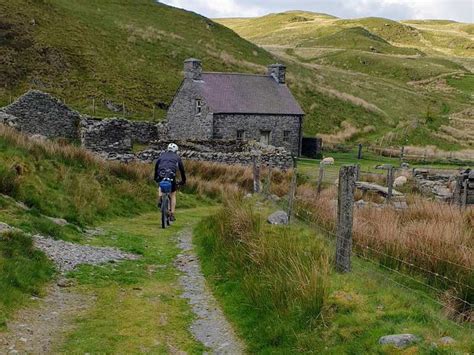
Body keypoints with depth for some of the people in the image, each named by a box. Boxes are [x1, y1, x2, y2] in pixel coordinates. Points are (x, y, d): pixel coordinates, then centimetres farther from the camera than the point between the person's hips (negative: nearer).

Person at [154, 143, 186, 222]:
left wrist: (155, 177, 34)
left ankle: (160, 198, 8)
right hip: (171, 176, -2)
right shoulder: (177, 157, 22)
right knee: (173, 195, 17)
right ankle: (172, 215, 9)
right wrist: (183, 181, 32)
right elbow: (182, 169, 23)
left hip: (161, 175, 2)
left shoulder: (162, 155, 25)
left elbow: (156, 166, 25)